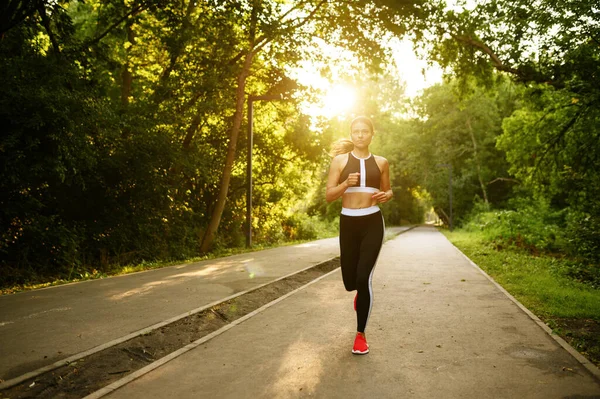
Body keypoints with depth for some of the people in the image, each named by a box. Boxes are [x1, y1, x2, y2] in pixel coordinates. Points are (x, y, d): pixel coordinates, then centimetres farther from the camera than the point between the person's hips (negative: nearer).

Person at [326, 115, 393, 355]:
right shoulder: (340, 160, 2)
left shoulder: (381, 162, 7)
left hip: (373, 223, 0)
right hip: (348, 223, 1)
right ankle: (362, 291, 48)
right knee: (350, 282, 7)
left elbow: (388, 190, 20)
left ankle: (361, 334, 9)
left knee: (364, 278, -9)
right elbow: (328, 196, -1)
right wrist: (346, 184, -19)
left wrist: (386, 196, -3)